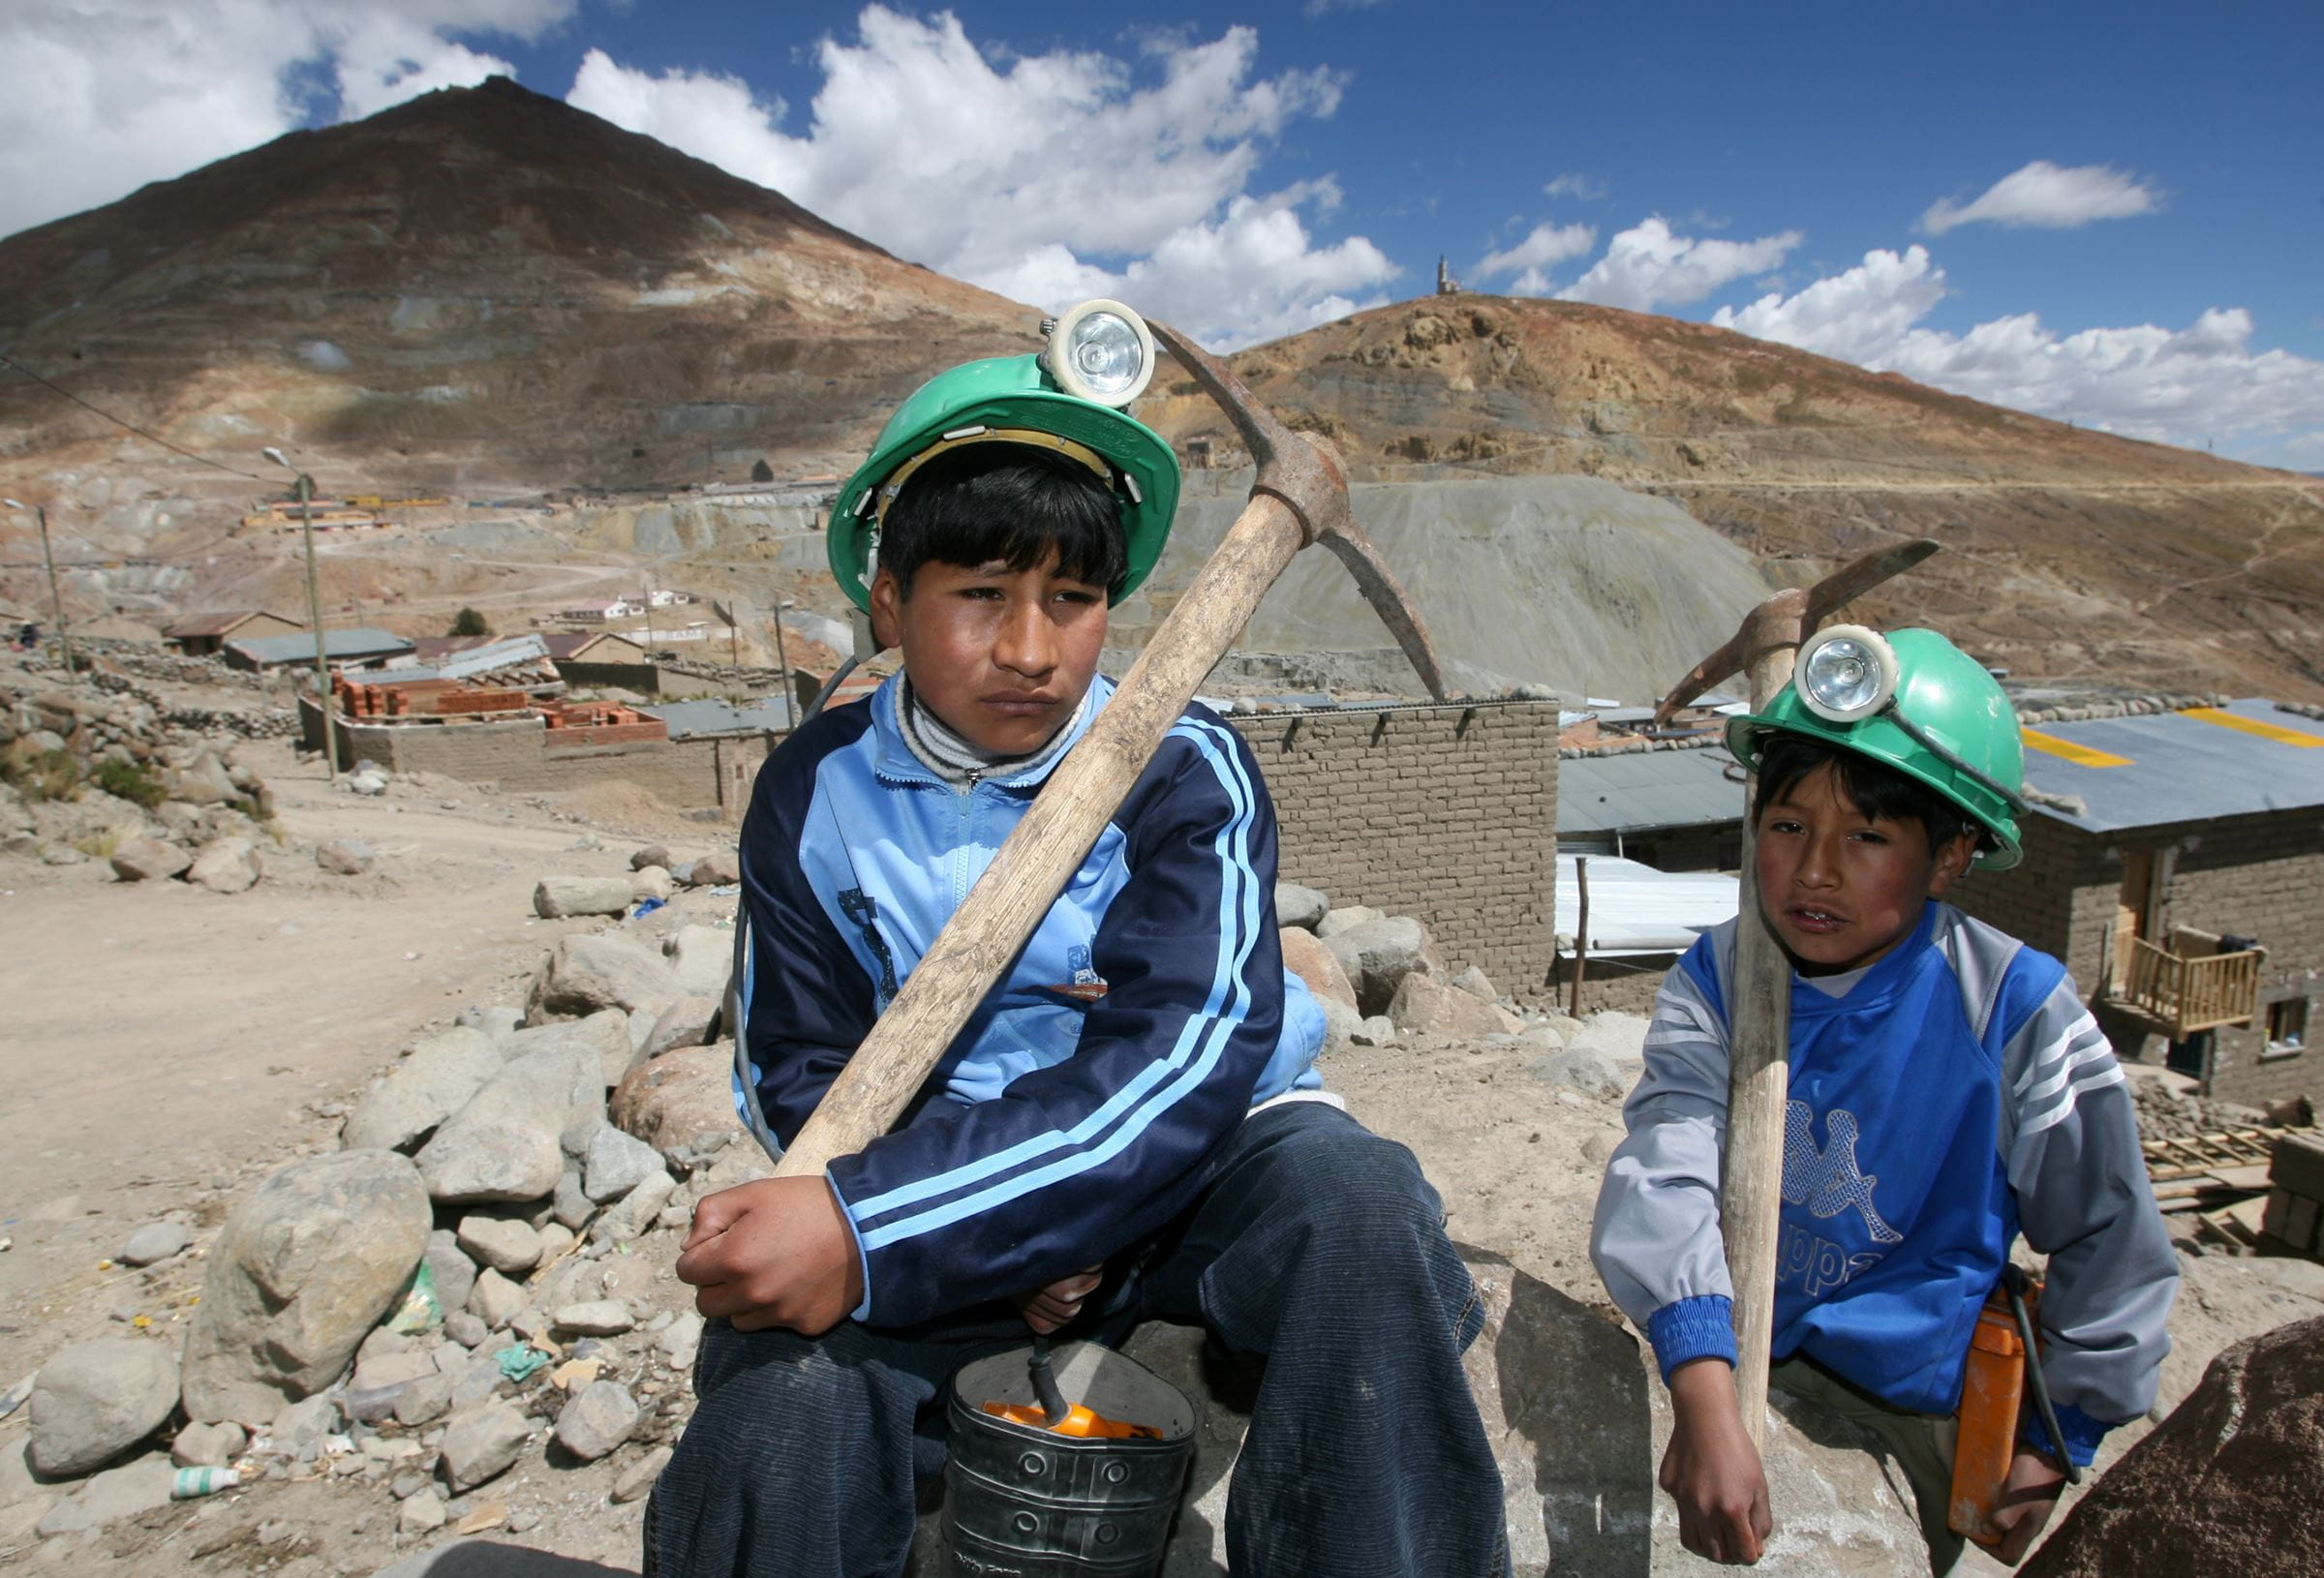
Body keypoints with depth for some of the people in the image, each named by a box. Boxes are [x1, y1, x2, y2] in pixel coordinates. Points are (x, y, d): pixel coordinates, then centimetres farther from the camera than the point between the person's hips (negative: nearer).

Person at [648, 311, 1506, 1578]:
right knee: (782, 1403, -28)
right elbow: (797, 1075, -1)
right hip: (923, 1184, 1)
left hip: (1183, 1171, 0)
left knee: (1351, 1192, -32)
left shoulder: (1183, 772, -11)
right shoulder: (815, 796, -2)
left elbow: (1188, 1055, -25)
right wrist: (988, 1229, -19)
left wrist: (871, 1225, -34)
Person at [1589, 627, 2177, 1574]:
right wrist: (1703, 1393, -45)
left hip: (1922, 1405, -1)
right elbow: (1666, 1170, -31)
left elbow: (2109, 1241, -5)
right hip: (1732, 1367, 2)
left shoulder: (2017, 1011, -18)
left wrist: (2056, 1443, -1)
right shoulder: (1714, 980, -15)